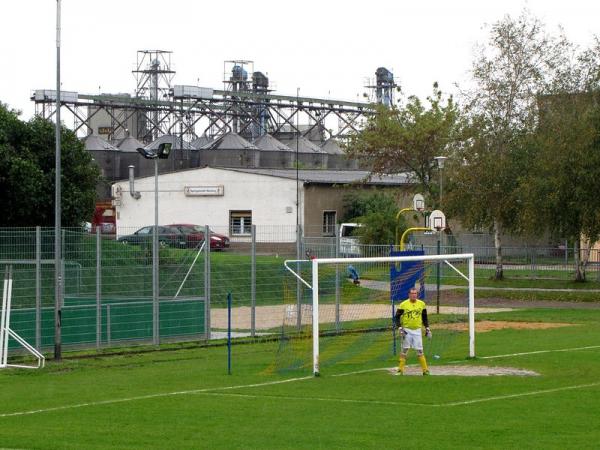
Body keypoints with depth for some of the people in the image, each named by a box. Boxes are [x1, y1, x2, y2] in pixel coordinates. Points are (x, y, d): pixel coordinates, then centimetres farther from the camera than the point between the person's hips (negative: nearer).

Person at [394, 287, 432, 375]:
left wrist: (427, 328, 10)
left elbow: (424, 317, 16)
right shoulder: (403, 304, -7)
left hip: (417, 330, 2)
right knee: (404, 350, 1)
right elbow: (397, 317, -3)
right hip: (407, 330, -2)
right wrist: (400, 328, -14)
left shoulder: (422, 304, 5)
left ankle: (425, 370, 3)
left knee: (419, 350, 0)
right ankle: (400, 370, 7)